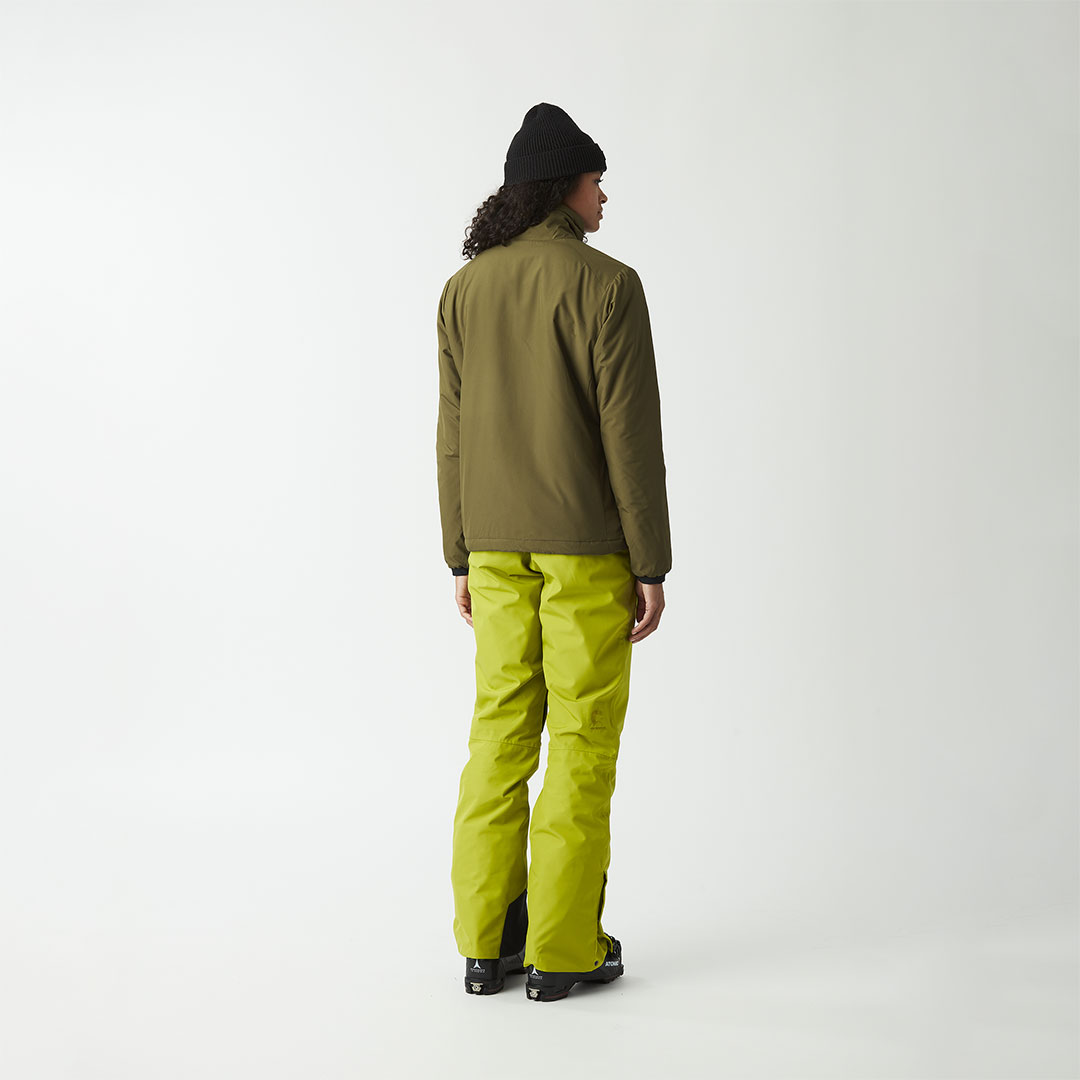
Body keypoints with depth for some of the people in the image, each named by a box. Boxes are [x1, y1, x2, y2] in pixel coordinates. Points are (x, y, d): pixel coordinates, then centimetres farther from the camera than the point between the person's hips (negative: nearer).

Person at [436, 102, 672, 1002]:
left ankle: (488, 943, 12)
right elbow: (631, 433, -15)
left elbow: (457, 434, 7)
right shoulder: (607, 285, -12)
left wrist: (464, 558, 13)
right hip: (587, 539, -5)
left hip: (499, 539, 6)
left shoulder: (465, 289, 5)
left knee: (503, 728, 9)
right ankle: (564, 950, 5)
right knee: (583, 733, 1)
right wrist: (652, 566, -9)